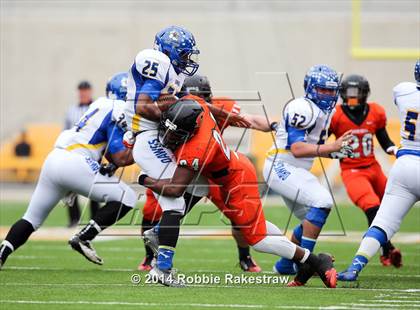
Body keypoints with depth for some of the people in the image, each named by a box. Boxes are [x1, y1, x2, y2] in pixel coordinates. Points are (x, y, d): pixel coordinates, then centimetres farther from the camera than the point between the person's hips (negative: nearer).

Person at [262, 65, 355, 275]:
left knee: (312, 219, 16)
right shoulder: (303, 108, -18)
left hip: (295, 171, 11)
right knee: (322, 201, -22)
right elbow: (297, 149, -27)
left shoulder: (325, 112, 14)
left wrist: (336, 152, 1)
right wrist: (331, 147, -36)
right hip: (281, 168, -11)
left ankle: (285, 265, 28)